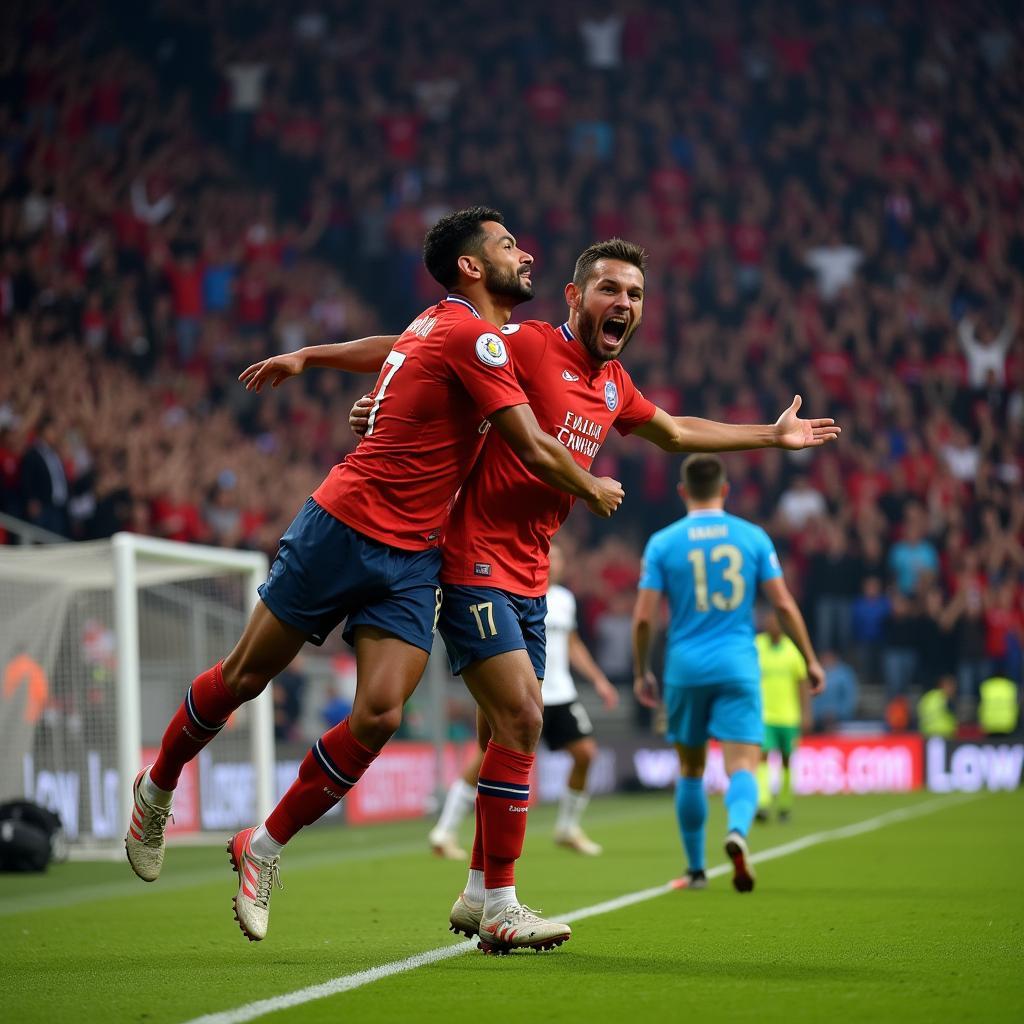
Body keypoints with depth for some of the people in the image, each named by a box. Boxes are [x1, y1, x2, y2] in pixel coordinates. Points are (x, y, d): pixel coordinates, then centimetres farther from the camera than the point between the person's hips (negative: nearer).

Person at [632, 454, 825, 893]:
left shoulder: (662, 543, 0)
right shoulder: (753, 537, 3)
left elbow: (643, 617, -3)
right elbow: (784, 605, 2)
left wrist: (641, 672, 10)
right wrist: (810, 660, 11)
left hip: (684, 670, 1)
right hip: (738, 667, -1)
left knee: (691, 769, 15)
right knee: (742, 767, -6)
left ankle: (696, 869, 21)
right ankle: (737, 831, -37)